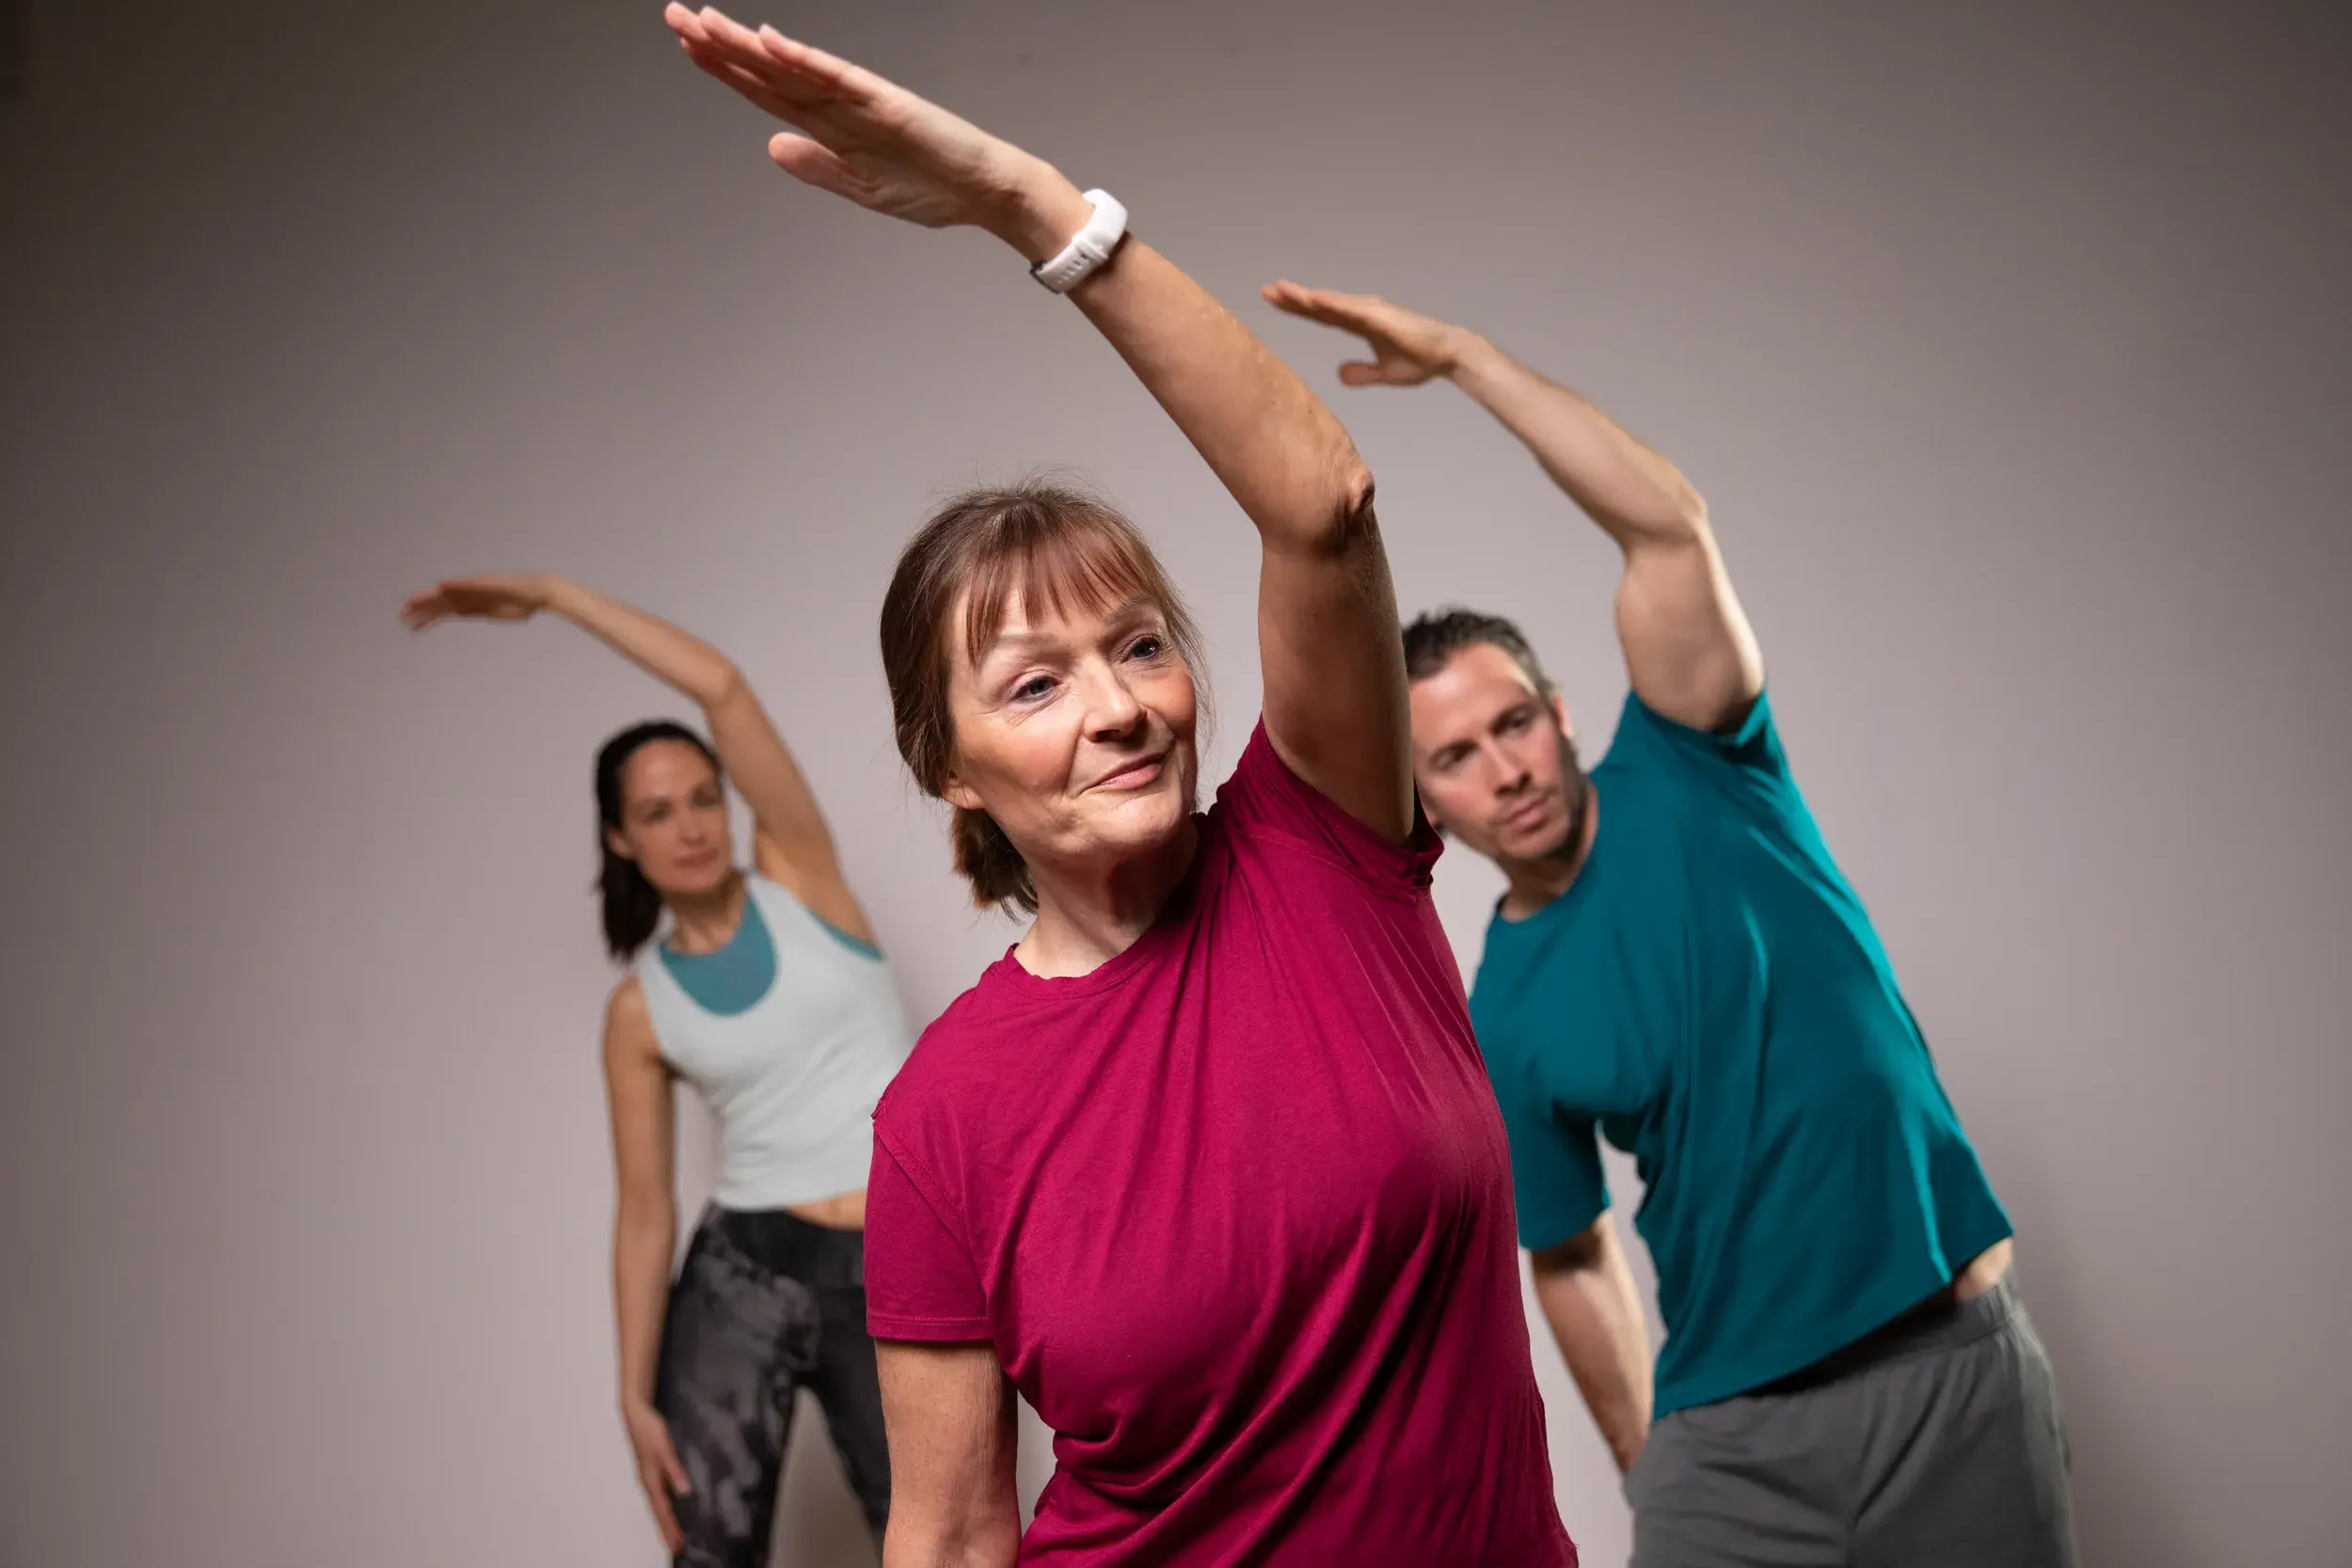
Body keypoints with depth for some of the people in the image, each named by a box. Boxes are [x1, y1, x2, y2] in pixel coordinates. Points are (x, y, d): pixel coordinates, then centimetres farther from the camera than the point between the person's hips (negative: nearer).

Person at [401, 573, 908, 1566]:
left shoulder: (799, 876, 2)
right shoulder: (641, 1009, 4)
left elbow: (722, 687, -9)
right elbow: (644, 1212, 4)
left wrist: (550, 594, -6)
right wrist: (636, 1392, -2)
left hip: (901, 1284, 0)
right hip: (744, 1275, 1)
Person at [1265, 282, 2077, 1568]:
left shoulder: (1683, 776, -2)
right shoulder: (1500, 1024, 2)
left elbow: (1667, 524, -14)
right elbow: (1574, 1262, 10)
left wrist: (1460, 353, -13)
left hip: (1957, 1364, -1)